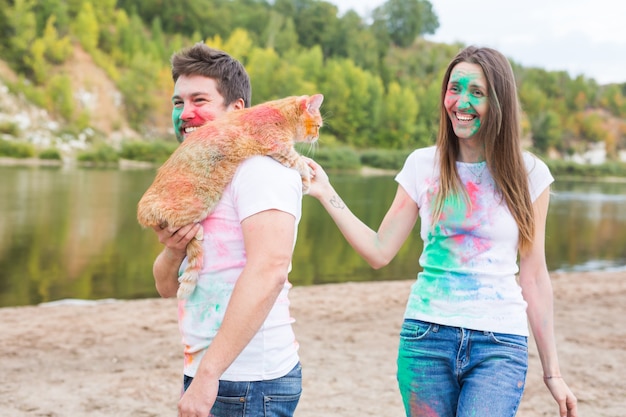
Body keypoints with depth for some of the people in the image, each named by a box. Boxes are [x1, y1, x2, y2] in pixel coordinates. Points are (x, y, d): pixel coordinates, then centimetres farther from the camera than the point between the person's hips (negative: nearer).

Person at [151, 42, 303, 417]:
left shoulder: (261, 168, -13)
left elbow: (270, 270, -26)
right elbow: (167, 286, 16)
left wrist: (208, 373, -27)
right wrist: (174, 249, -7)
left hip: (250, 384, -8)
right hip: (206, 373, 8)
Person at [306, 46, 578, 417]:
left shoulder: (528, 174, 1)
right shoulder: (423, 165, 3)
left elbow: (534, 277, 5)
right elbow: (379, 252, 4)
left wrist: (553, 372, 6)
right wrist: (325, 193, -4)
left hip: (500, 346, -1)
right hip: (427, 337, 2)